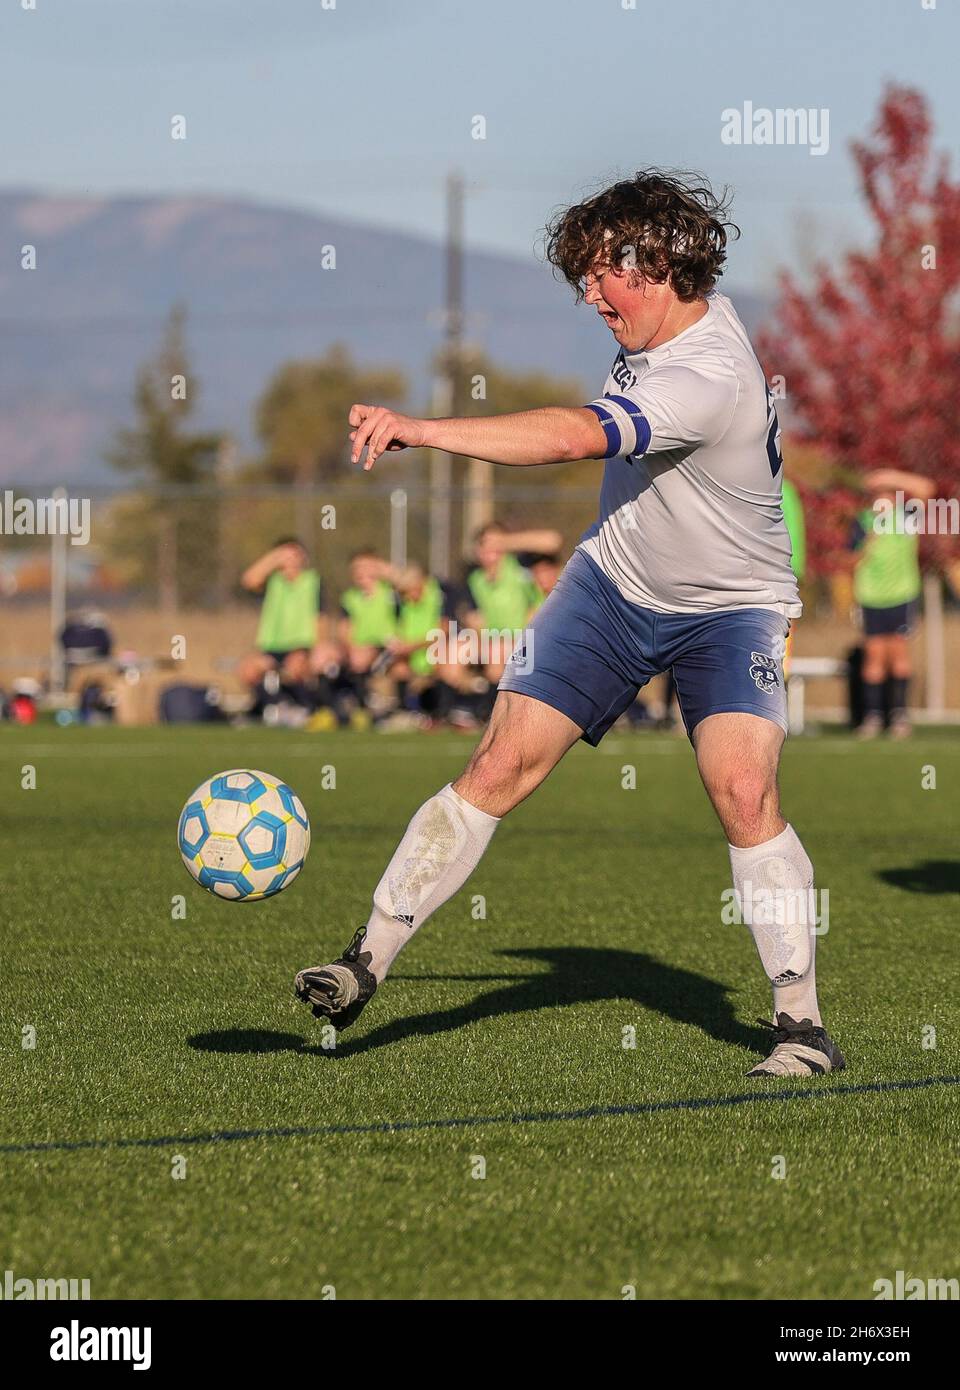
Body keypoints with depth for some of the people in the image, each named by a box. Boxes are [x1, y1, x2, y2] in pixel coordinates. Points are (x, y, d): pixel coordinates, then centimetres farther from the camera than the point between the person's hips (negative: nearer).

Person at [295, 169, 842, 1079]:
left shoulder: (707, 381, -32)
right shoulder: (662, 324, -5)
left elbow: (572, 436, -45)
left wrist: (420, 431, -51)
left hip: (726, 607, -7)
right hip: (614, 583, 7)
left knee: (743, 789, -24)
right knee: (502, 764, -5)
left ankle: (801, 1023, -12)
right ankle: (368, 962, -2)